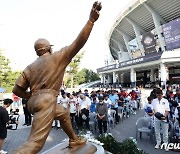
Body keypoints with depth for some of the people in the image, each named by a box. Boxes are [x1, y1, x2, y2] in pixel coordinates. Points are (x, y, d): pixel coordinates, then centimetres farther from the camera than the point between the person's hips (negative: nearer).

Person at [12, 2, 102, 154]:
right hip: (46, 101, -9)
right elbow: (78, 42, -7)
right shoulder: (57, 57, 0)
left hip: (34, 101, 9)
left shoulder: (30, 66, 15)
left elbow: (17, 89, 10)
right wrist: (91, 20, -6)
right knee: (36, 142, -11)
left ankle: (74, 140, 42)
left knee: (64, 113, 29)